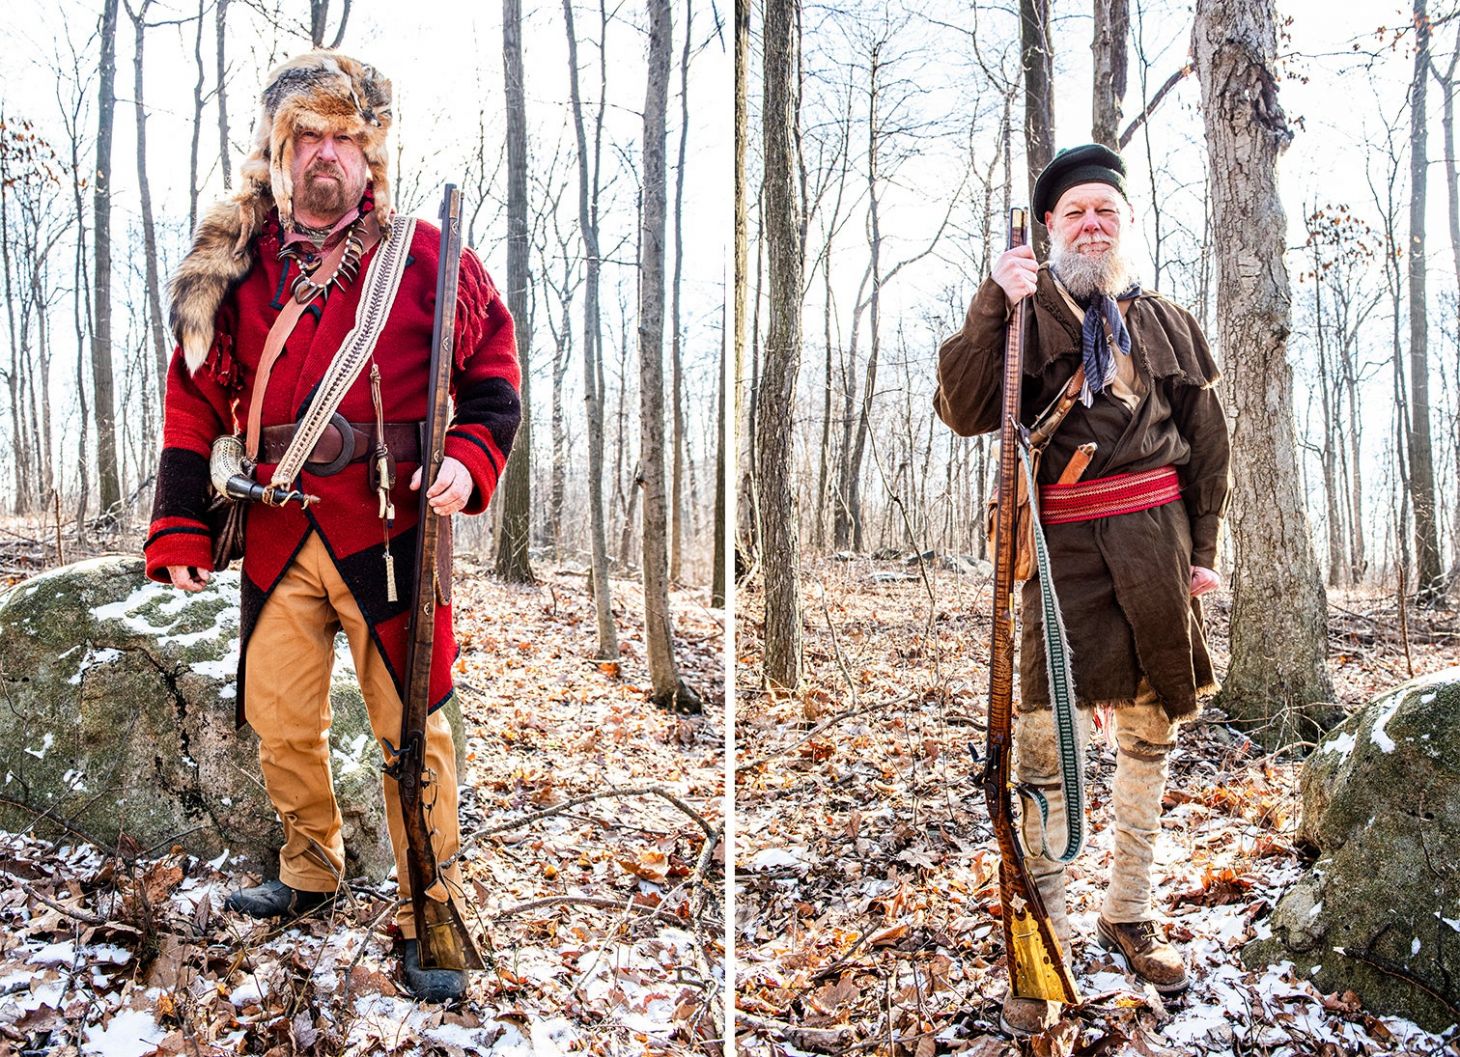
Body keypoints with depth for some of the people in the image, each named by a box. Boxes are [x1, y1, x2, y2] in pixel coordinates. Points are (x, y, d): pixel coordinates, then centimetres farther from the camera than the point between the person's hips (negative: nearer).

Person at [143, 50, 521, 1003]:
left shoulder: (426, 259, 0)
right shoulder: (232, 267, 8)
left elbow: (491, 374, 6)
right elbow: (196, 403, 11)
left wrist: (471, 459, -12)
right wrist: (181, 531, 7)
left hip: (389, 531, -3)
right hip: (276, 538, 4)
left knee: (411, 726, 0)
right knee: (279, 720, 12)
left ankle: (430, 917, 14)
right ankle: (312, 870, 38)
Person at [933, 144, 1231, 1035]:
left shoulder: (1172, 327, 16)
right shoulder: (1025, 316, 5)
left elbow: (1208, 448, 18)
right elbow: (964, 412, -10)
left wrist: (1203, 549, 12)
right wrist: (993, 304, -17)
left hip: (1157, 540, 4)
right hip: (1061, 544, -4)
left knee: (1149, 734, 10)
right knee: (1046, 742, -8)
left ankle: (1131, 913, 27)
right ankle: (1044, 941, 4)